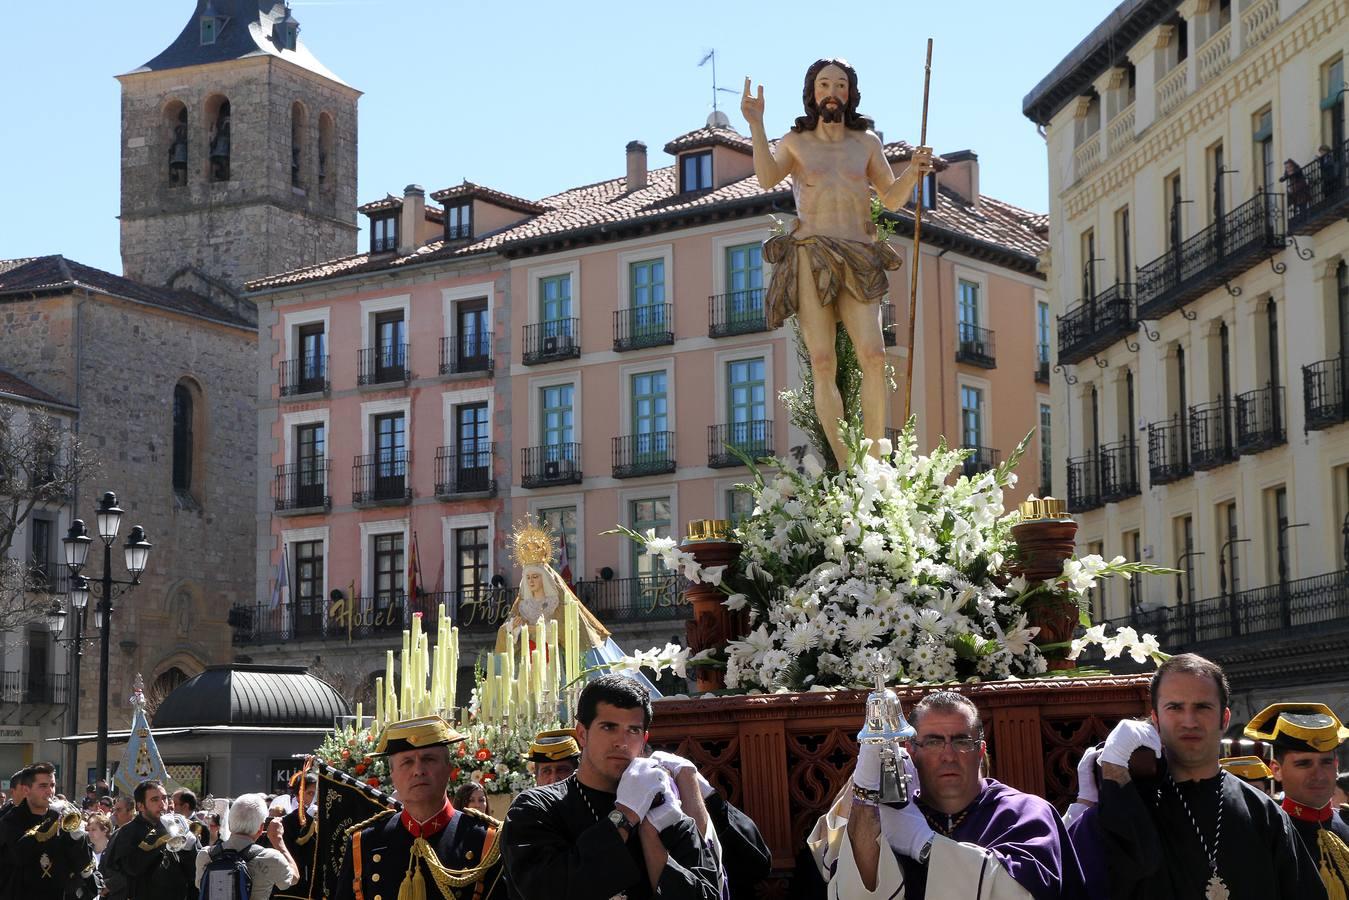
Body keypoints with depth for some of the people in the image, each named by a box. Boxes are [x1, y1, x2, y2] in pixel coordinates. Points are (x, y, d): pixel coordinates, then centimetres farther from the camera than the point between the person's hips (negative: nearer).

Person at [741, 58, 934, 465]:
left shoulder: (866, 142, 15)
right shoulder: (795, 142, 10)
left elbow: (892, 199, 11)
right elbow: (767, 178, -9)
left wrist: (913, 171, -9)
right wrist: (756, 125, -19)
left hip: (856, 262, 1)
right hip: (809, 260, -1)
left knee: (873, 354, -19)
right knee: (822, 362, -11)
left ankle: (874, 460, -13)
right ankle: (844, 469, -10)